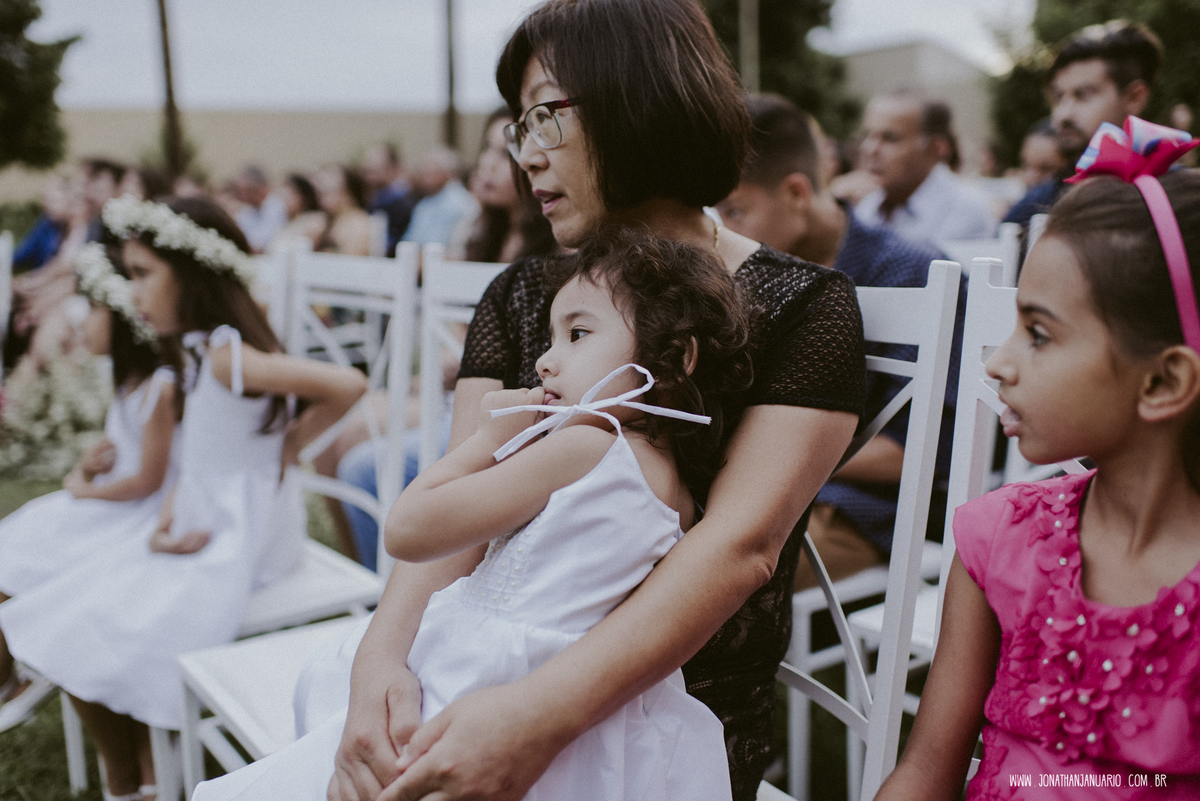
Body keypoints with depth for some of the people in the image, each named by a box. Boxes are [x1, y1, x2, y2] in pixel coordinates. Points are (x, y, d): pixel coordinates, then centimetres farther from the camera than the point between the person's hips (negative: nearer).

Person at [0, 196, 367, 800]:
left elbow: (348, 385, -32)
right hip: (202, 530, 10)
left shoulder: (228, 355, -23)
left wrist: (291, 442, -17)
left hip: (238, 545, -10)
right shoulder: (204, 351, 7)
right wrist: (166, 522, -5)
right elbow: (198, 458, 11)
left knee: (83, 646, -4)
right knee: (63, 620, 12)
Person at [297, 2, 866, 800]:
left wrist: (544, 714, -32)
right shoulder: (519, 297, 5)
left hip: (676, 719, -4)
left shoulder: (801, 307, -9)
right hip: (507, 673, 5)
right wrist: (385, 653, -24)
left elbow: (739, 546, -21)